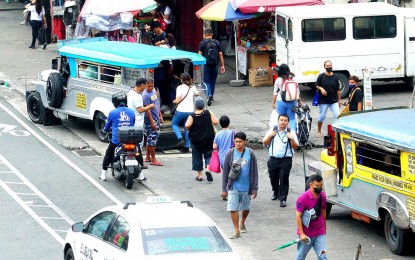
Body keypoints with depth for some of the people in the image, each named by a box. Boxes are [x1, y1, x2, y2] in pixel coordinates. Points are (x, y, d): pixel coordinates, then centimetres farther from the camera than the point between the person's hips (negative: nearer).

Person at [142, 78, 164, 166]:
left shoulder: (154, 91, 8)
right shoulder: (145, 95, -18)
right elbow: (147, 110, -20)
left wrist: (160, 116, 19)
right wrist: (152, 122, -22)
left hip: (156, 118, 9)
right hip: (150, 120, -9)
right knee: (152, 139, -5)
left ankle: (147, 157, 23)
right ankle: (153, 160, -1)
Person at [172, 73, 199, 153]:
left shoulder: (180, 88, -14)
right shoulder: (192, 87, 3)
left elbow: (177, 101, -16)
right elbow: (197, 94, 23)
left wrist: (174, 101, 6)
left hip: (181, 110, -5)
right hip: (190, 110, 5)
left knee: (174, 124, 18)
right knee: (187, 128, 15)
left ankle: (180, 139, -2)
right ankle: (187, 146, 14)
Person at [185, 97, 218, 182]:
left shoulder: (192, 116, -13)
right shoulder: (209, 113, -9)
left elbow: (187, 125, -25)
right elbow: (215, 122, -14)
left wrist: (189, 130, -4)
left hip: (196, 139, -1)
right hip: (208, 139, 1)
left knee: (197, 156, 12)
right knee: (208, 154, 12)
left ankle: (199, 175, 15)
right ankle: (208, 169, -13)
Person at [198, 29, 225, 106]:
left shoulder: (202, 43, -3)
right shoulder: (217, 43, 4)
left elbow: (200, 55, -6)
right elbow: (220, 55, 5)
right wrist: (222, 65, 10)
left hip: (206, 64, -3)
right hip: (215, 64, 3)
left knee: (206, 81, 0)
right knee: (213, 80, 15)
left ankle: (209, 95, -21)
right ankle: (211, 97, 23)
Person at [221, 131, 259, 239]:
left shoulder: (250, 154, -4)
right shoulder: (230, 154, -4)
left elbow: (254, 172, 0)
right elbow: (225, 172, 1)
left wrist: (255, 189, -2)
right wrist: (224, 189, 0)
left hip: (246, 188, 1)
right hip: (233, 187, -1)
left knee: (246, 208, 16)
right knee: (233, 209, -7)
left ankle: (242, 222, 45)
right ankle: (237, 231, 4)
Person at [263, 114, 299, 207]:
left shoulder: (291, 132, 4)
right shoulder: (272, 130, 10)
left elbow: (295, 146, 1)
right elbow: (265, 143, 10)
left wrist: (291, 138, -15)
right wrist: (270, 136, -6)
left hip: (286, 160, -3)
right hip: (273, 159, 3)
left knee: (284, 179, -8)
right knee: (273, 177, 12)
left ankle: (283, 199, -4)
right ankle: (276, 193, 39)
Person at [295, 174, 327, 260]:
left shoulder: (322, 196, -1)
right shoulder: (303, 198, -18)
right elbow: (298, 216, -16)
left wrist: (324, 229, 20)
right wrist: (301, 234, -19)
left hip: (319, 233, 4)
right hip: (306, 234, -4)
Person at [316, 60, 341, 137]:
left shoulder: (335, 77, 2)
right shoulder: (321, 76, -4)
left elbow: (338, 89, 7)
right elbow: (317, 85, 6)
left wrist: (339, 100, 8)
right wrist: (321, 89, -16)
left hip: (334, 100, 2)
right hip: (323, 101, -2)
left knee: (338, 116, -8)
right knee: (322, 116, 7)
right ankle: (319, 131, 23)